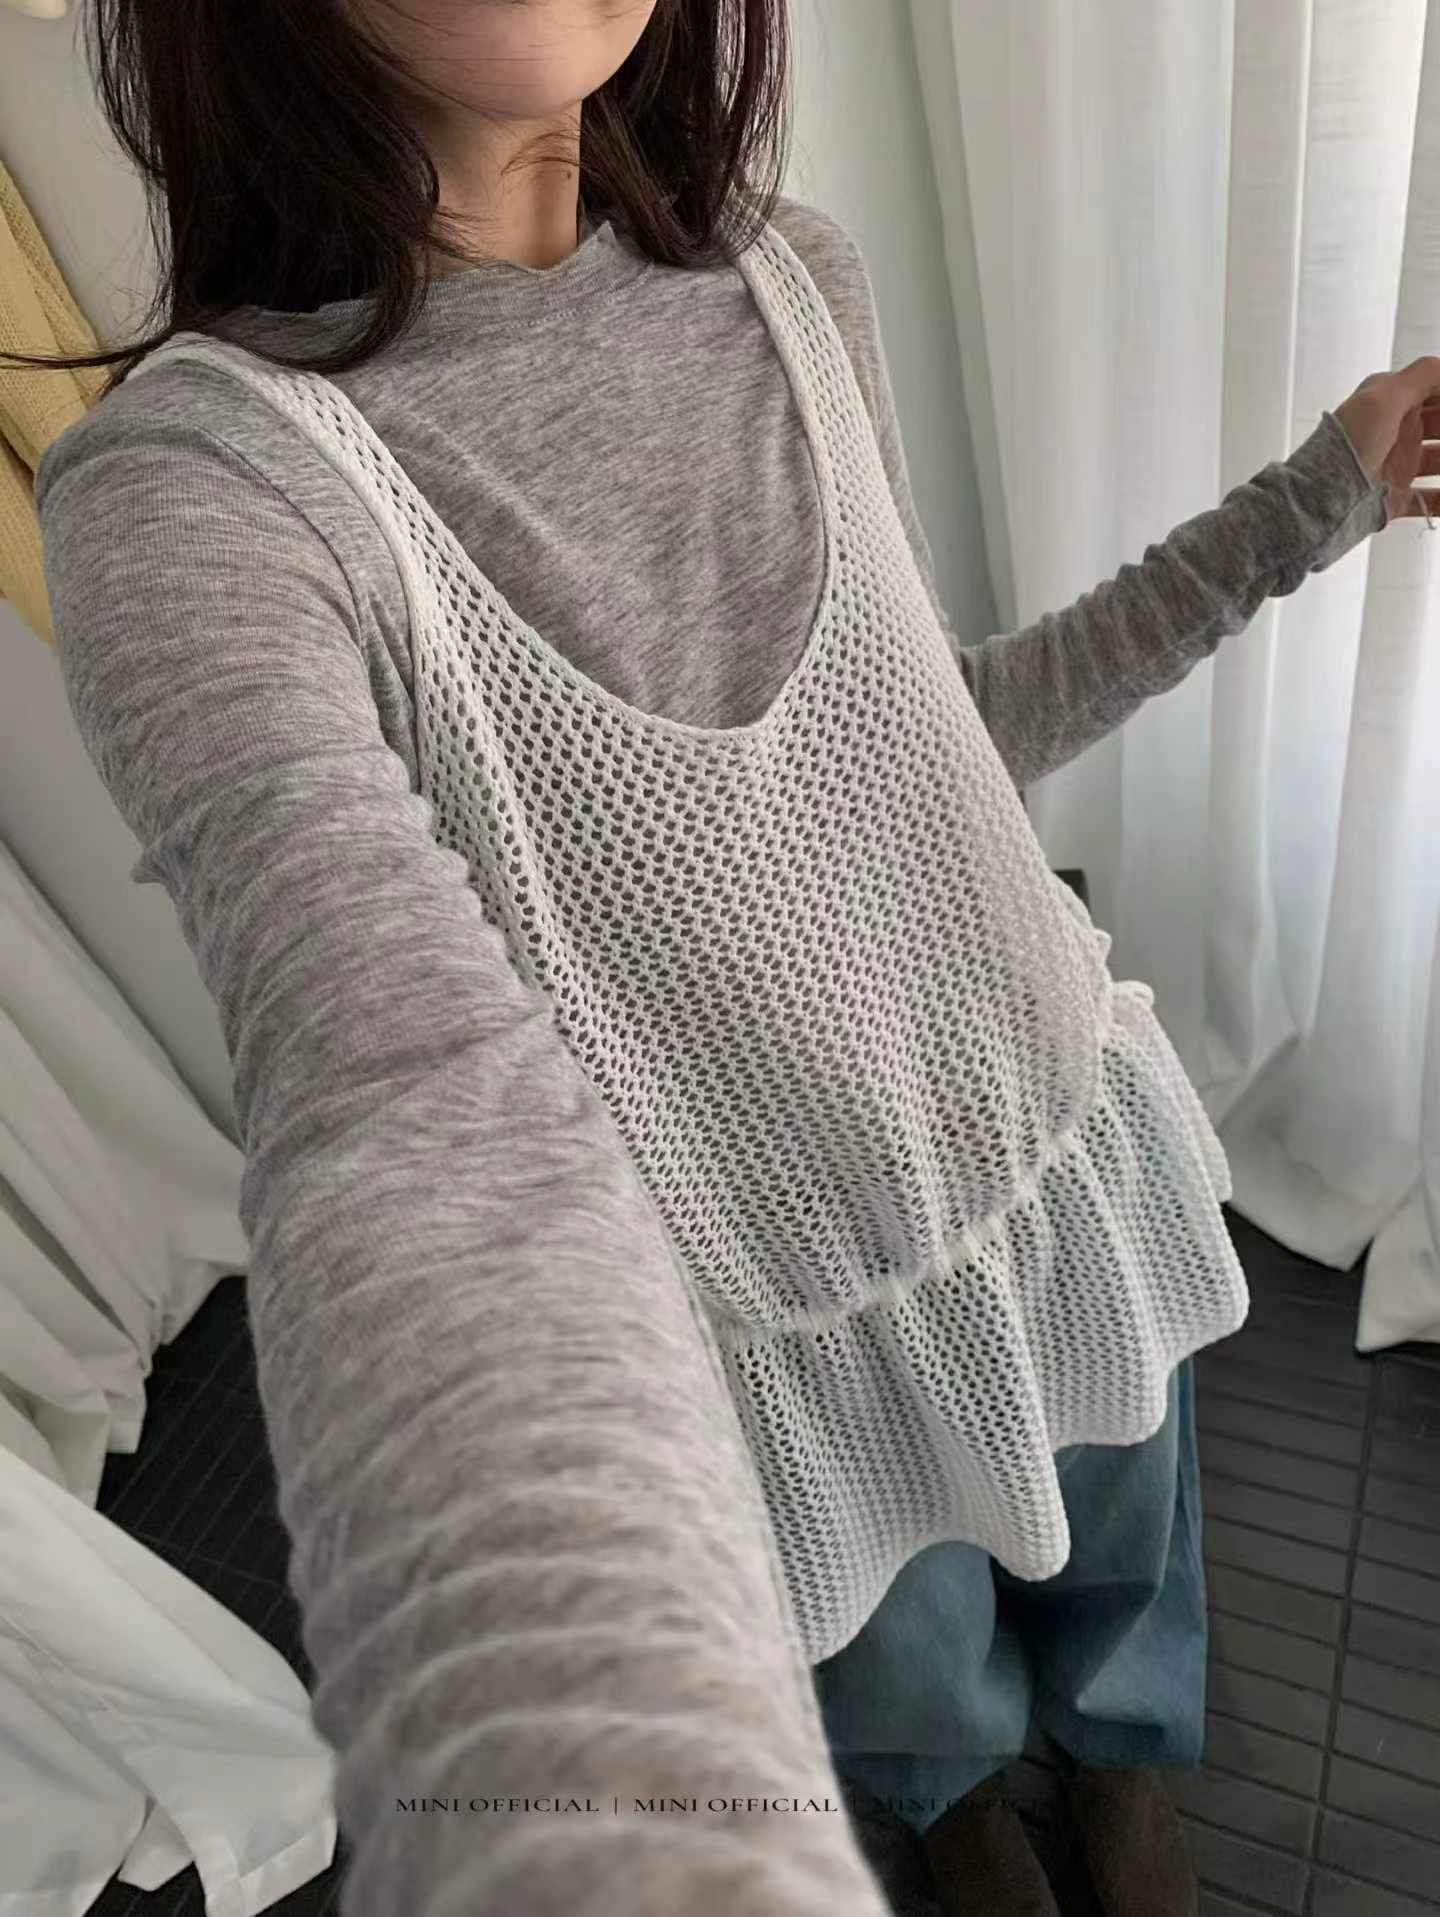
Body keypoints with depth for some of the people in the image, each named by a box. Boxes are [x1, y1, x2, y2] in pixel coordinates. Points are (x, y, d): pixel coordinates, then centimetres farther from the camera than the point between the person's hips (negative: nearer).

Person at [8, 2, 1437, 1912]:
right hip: (781, 1328, -3)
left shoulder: (793, 275, -7)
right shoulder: (200, 476, -26)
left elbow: (937, 724, 3)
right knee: (925, 1687, 29)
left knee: (1123, 1556, 33)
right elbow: (413, 1106, -43)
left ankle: (1124, 1758, 73)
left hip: (1067, 1166, 5)